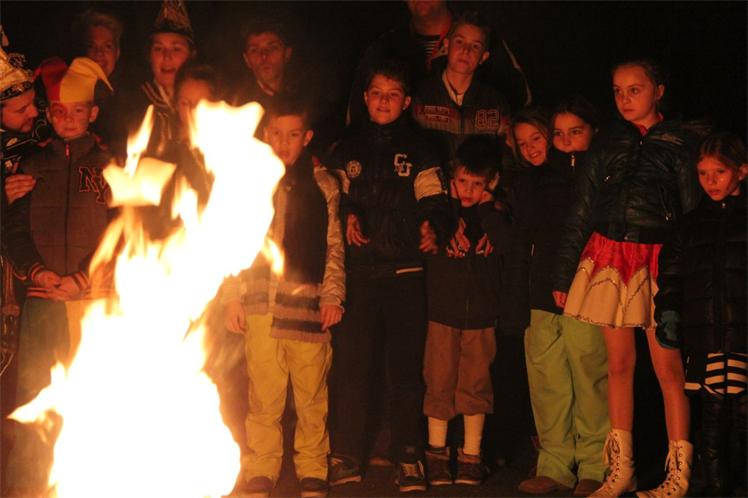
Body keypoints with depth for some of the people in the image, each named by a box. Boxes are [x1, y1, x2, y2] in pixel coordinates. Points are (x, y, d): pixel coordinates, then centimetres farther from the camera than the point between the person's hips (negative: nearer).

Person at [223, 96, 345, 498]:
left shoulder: (322, 183, 10)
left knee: (311, 397, 2)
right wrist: (233, 297, 4)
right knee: (263, 397, 2)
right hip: (260, 304, 0)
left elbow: (333, 246, 11)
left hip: (308, 302, 0)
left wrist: (333, 295, 1)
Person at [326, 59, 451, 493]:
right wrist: (347, 218, -3)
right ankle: (346, 458, 10)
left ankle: (410, 459, 7)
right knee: (352, 365, 1)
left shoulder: (418, 151, 9)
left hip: (405, 274, -1)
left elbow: (435, 203, 0)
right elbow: (334, 201, 18)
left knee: (406, 367, -1)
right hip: (358, 273, 2)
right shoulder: (347, 149, 14)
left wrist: (433, 229, -21)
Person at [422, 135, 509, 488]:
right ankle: (436, 452, 18)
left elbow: (506, 243, -15)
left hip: (481, 313, 1)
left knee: (476, 385, 6)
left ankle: (471, 455, 18)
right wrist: (451, 202, -12)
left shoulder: (495, 213, 2)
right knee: (439, 383, 4)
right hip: (443, 311, -1)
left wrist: (486, 205, -13)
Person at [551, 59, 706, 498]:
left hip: (658, 261, -3)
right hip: (609, 259, 4)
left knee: (669, 367, -3)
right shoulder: (609, 144, 11)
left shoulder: (683, 142, 1)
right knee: (619, 364, 7)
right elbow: (581, 212, 11)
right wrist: (563, 275, 9)